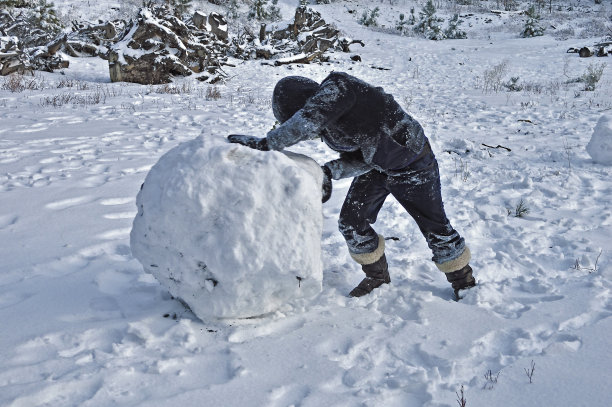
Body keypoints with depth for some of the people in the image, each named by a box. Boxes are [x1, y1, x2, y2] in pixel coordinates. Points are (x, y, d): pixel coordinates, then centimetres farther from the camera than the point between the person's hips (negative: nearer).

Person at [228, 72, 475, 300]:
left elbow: (307, 120, -47)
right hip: (375, 166, 7)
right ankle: (377, 275, 26)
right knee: (350, 224, 3)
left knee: (434, 227, 4)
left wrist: (267, 143, -45)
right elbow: (358, 159, -5)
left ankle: (463, 281, 27)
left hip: (412, 166, -7)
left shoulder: (337, 87, -30)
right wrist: (329, 172, -21)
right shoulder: (327, 125, -7)